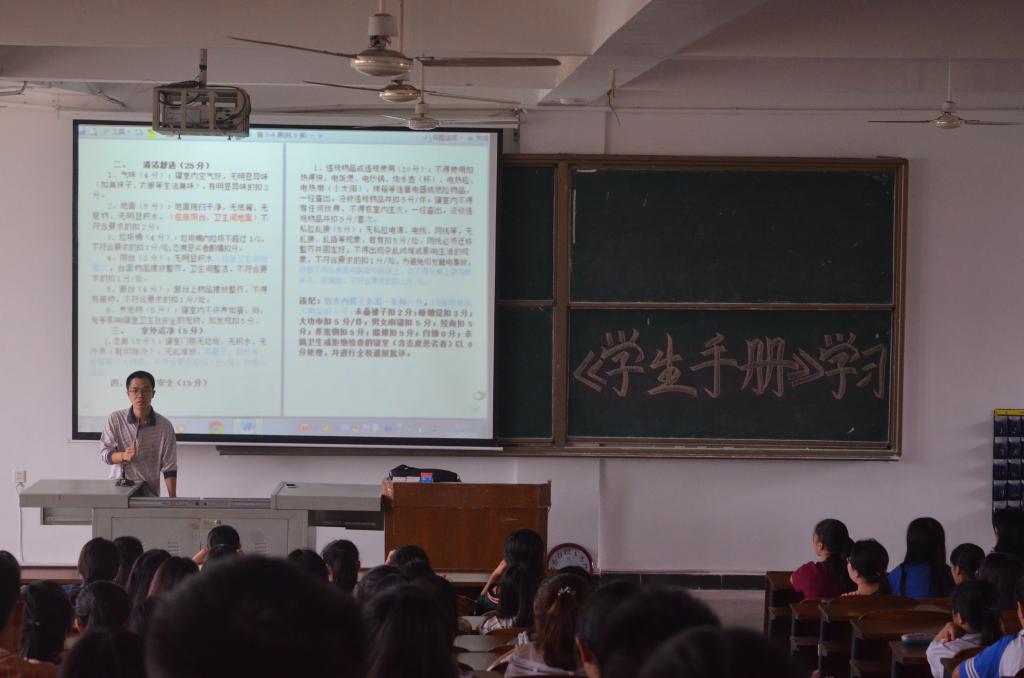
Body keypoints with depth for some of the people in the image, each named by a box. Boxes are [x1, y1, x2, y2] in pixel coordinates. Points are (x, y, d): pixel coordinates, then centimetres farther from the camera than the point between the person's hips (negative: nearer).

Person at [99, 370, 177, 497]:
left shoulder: (165, 427, -2)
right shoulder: (115, 419, 0)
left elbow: (169, 468, 2)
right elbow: (104, 454, -1)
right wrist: (123, 456, -22)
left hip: (150, 493, 0)